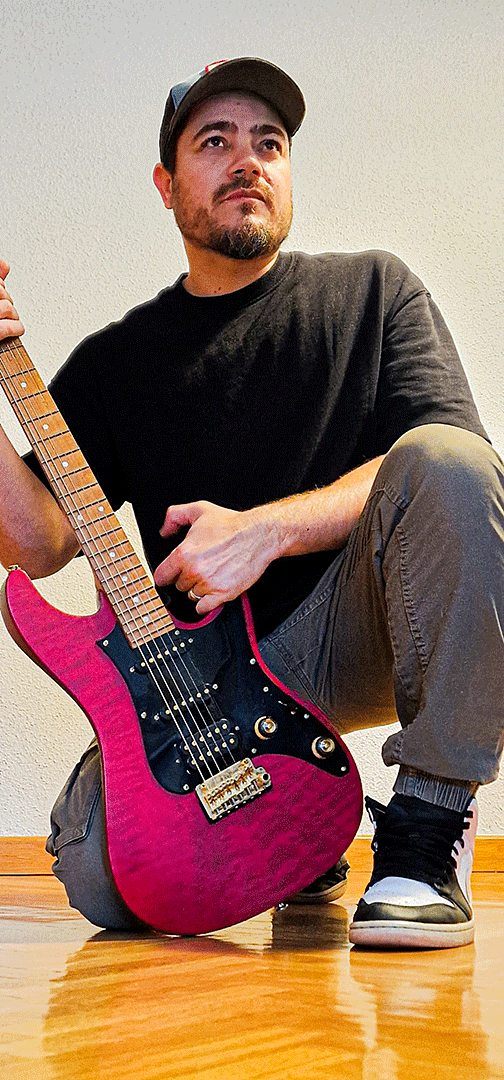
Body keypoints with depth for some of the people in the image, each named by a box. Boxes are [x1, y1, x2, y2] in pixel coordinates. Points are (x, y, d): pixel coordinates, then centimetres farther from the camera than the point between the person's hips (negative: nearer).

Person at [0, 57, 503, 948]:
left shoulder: (372, 289, 9)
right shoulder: (117, 360, 12)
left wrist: (263, 530, -20)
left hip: (352, 637, -1)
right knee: (99, 873, -23)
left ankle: (428, 828, -21)